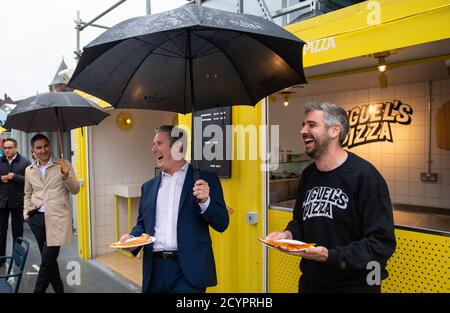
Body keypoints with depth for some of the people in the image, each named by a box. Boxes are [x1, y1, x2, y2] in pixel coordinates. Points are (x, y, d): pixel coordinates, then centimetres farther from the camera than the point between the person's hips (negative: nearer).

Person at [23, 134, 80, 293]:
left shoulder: (63, 165, -2)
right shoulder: (29, 170, 10)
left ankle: (39, 290, 14)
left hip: (56, 218, -4)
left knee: (48, 258, -6)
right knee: (48, 258, 12)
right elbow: (28, 194, 22)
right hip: (36, 218, 4)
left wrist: (66, 176, -20)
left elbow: (75, 190, -4)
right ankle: (58, 288, 28)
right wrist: (27, 213, 10)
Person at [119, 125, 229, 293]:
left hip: (189, 270, -4)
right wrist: (132, 237, -2)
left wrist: (205, 201, -22)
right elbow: (142, 224, 18)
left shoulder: (205, 179, -2)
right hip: (156, 269, 5)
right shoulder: (149, 186, 12)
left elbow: (221, 223, -5)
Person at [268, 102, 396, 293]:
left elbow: (382, 242, -20)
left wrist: (331, 256, -28)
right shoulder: (308, 174, 3)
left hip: (354, 285, -6)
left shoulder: (365, 176, -17)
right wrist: (289, 234, -5)